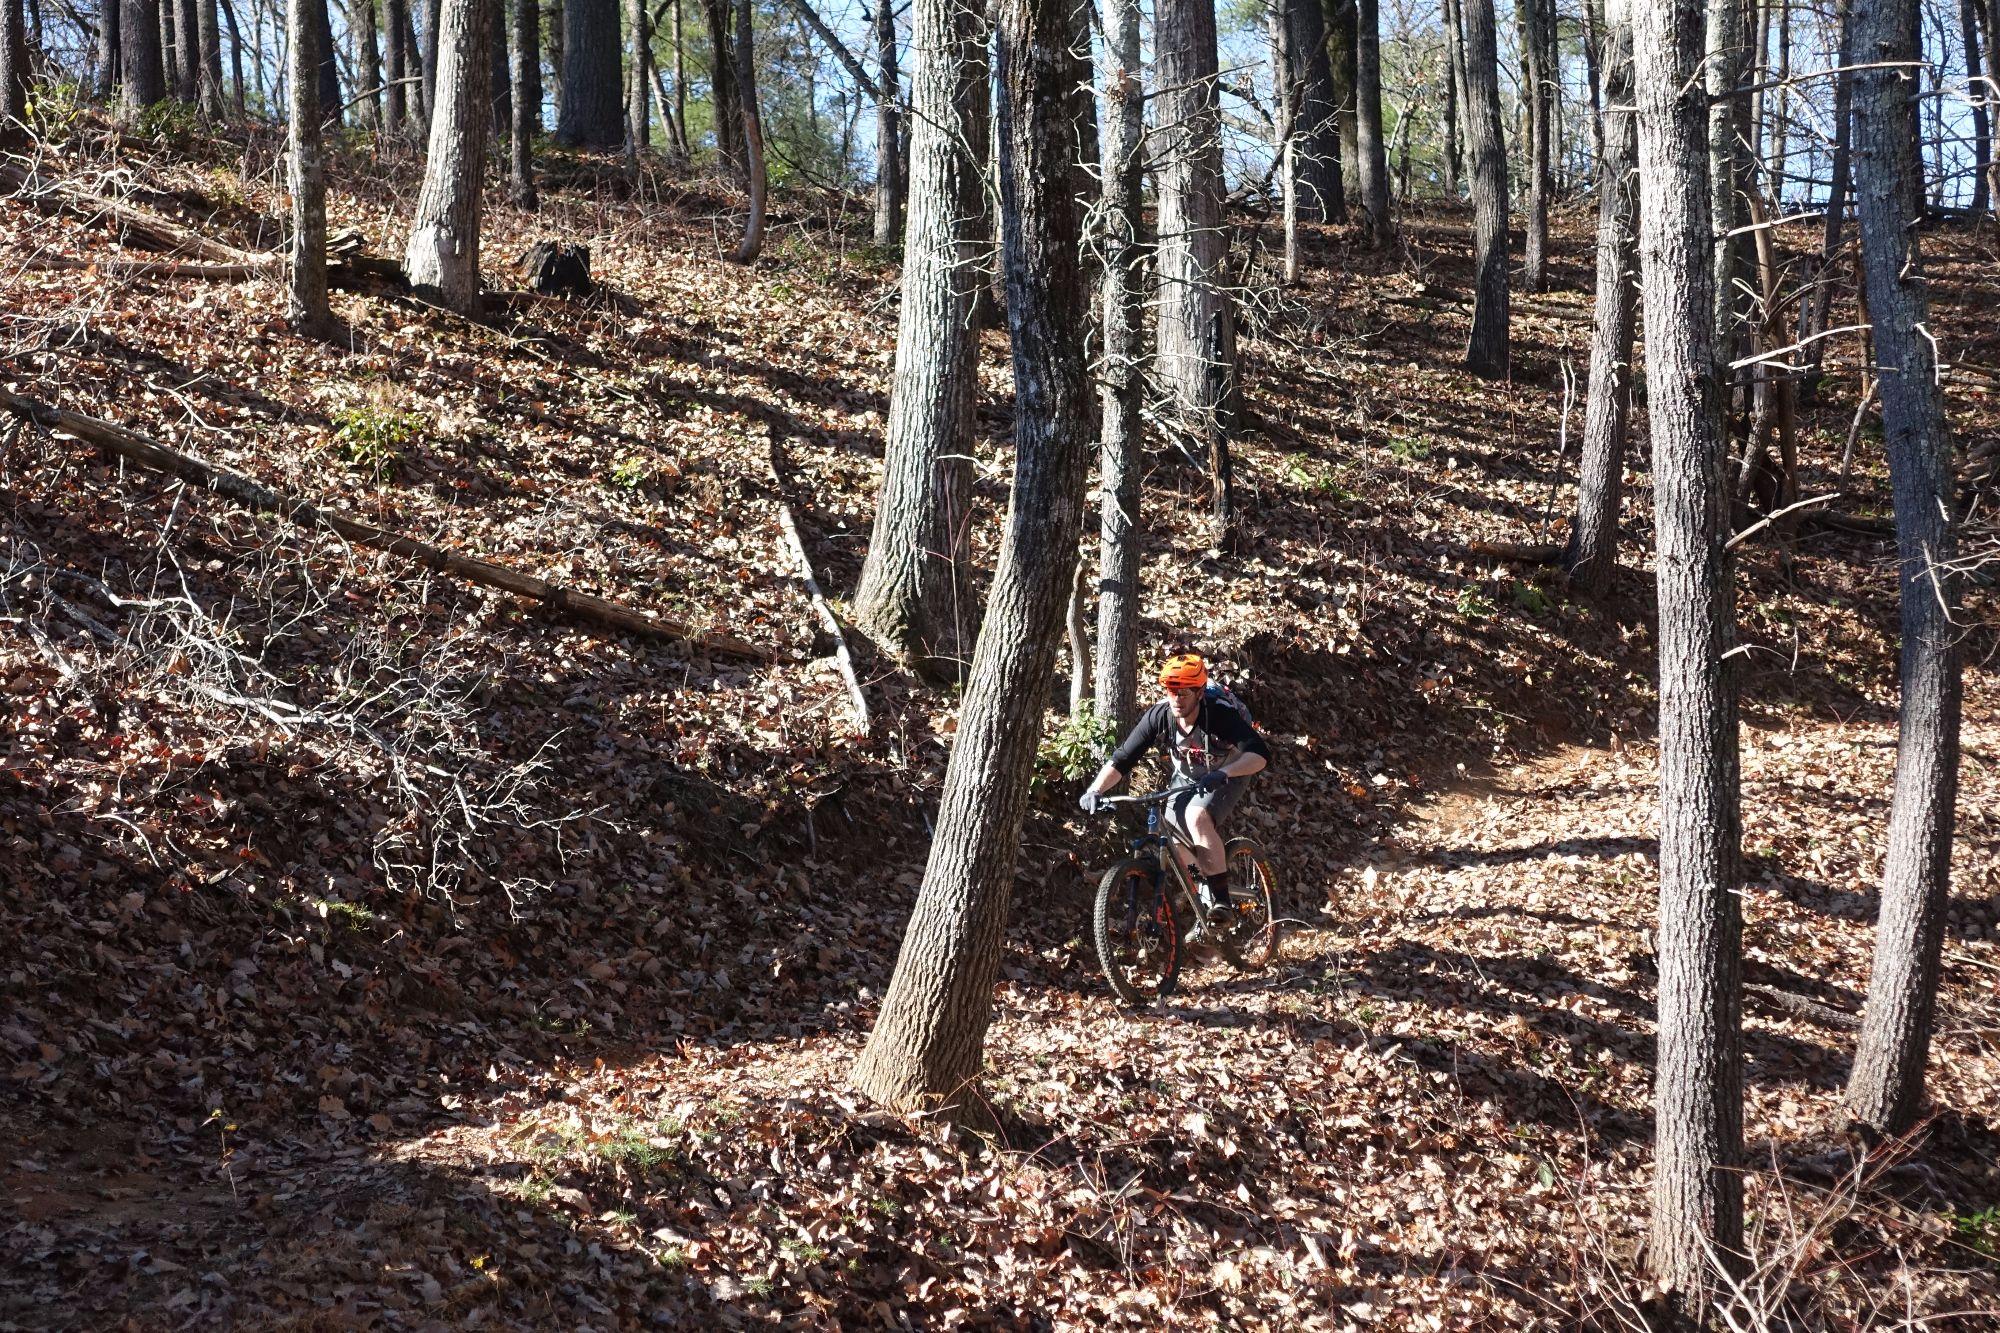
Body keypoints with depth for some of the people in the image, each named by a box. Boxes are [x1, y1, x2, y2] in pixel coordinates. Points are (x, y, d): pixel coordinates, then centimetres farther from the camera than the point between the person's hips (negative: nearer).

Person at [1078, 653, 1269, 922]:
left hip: (1228, 777, -5)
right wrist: (1094, 791, -37)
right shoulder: (1158, 717, -23)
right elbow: (1121, 759, -21)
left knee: (1196, 816, -33)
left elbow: (1260, 754, -43)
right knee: (1175, 852, -8)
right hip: (1187, 779, 5)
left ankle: (1220, 897, -26)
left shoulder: (1221, 715, -33)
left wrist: (1222, 773, -59)